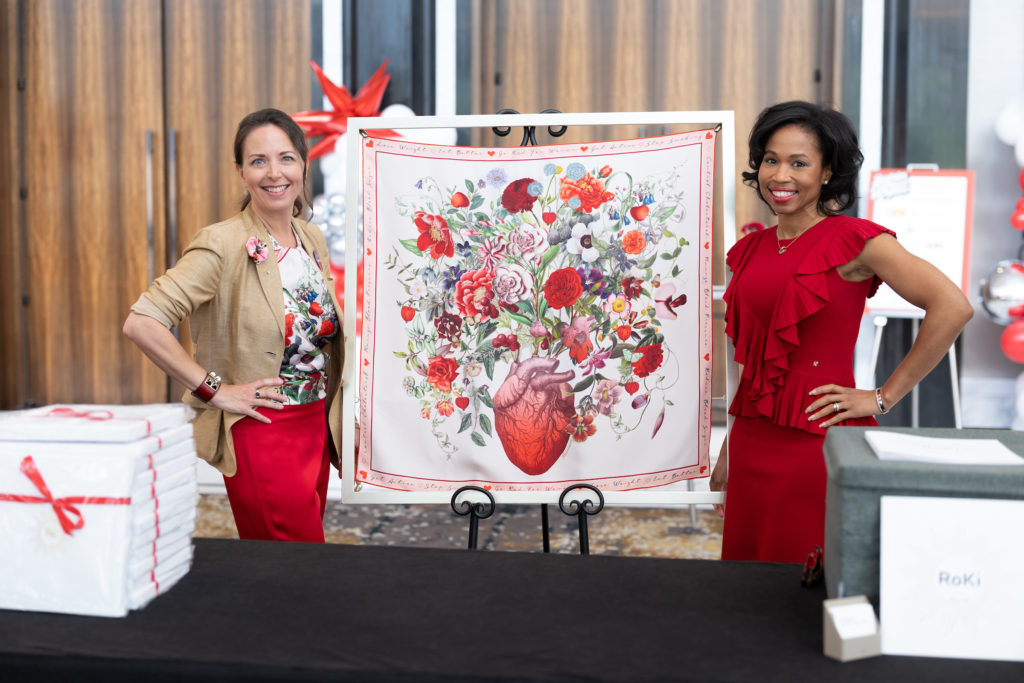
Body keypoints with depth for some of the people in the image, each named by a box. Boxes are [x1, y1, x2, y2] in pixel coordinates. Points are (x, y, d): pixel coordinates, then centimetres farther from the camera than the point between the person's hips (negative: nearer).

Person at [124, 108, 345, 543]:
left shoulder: (313, 239, 7)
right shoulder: (223, 246, -15)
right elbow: (141, 323, -23)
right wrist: (213, 389, -19)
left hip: (316, 426, 7)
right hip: (259, 432, -7)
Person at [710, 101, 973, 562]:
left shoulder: (853, 240, -8)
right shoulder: (750, 251, 11)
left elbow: (952, 307, -17)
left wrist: (883, 398, -13)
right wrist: (726, 456, 18)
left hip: (820, 440, -6)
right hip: (753, 443, 6)